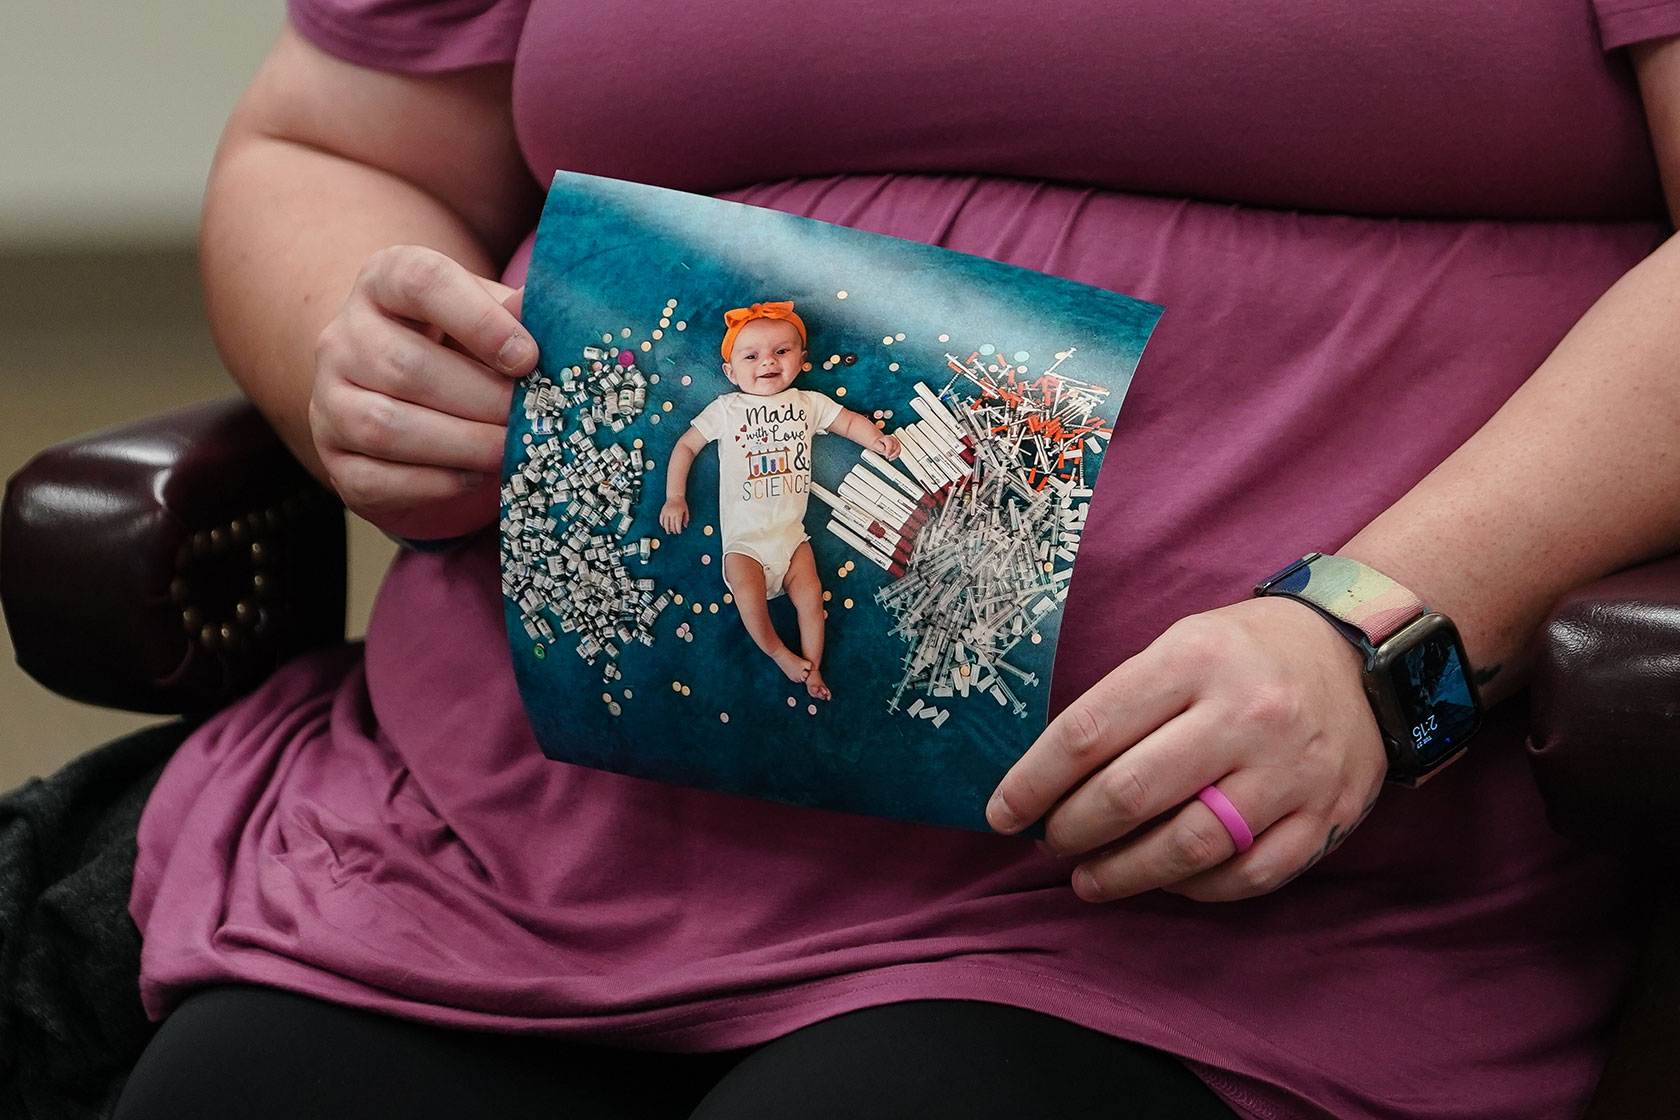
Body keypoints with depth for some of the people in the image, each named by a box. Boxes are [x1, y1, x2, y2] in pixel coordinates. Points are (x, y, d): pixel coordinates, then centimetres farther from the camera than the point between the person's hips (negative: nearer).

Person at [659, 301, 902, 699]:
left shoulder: (809, 404, 11)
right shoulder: (726, 410, 5)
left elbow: (849, 421, 17)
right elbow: (686, 446, 10)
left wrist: (876, 439, -4)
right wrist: (675, 497, 4)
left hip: (790, 532, 2)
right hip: (744, 538, -2)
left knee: (810, 592, -15)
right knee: (748, 594, -27)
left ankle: (812, 667, -1)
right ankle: (779, 653, -7)